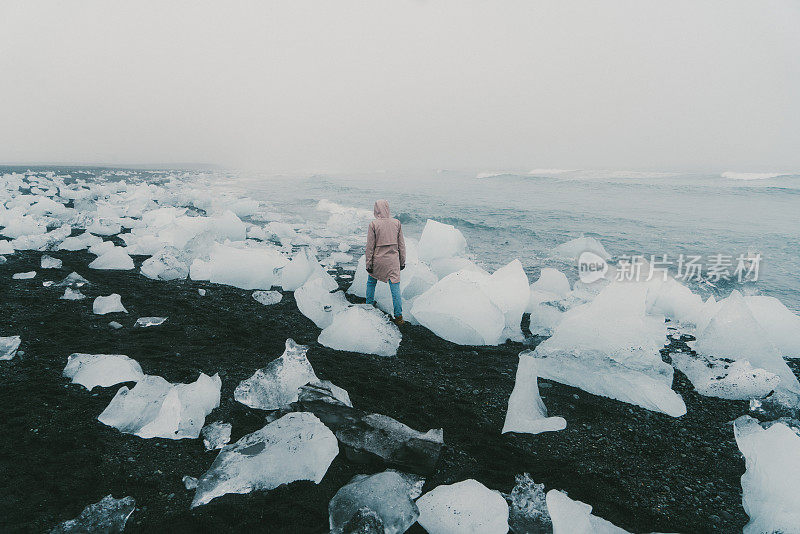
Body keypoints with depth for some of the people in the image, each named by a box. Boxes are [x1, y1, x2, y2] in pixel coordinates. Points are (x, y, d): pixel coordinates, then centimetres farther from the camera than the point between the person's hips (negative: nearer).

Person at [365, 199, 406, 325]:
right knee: (395, 286, 2)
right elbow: (401, 244, 5)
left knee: (371, 283, 21)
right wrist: (402, 261, 13)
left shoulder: (373, 224, -9)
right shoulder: (397, 223, 0)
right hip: (393, 260, 1)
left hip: (377, 260, -1)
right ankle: (398, 316, 1)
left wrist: (368, 264, 0)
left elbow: (370, 246, -7)